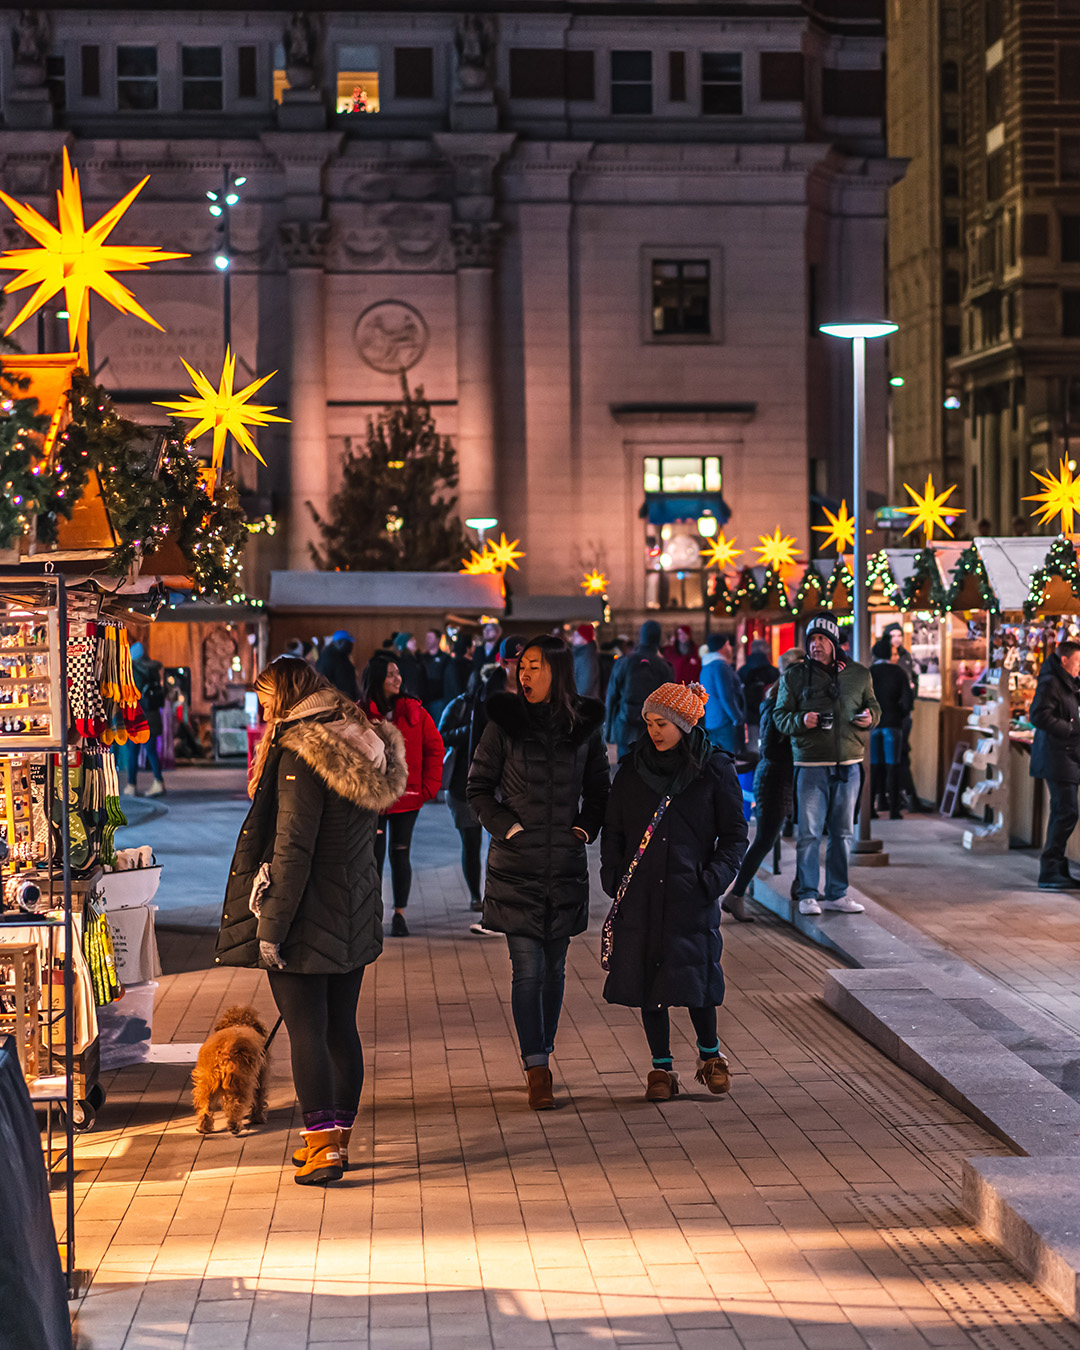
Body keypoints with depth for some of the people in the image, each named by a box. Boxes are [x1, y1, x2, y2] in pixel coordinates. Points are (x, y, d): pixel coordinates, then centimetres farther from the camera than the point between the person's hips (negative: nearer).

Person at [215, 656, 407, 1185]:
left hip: (307, 917, -8)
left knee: (305, 1031, -3)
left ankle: (323, 1146, -2)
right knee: (341, 1028, 13)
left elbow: (292, 851, -20)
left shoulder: (300, 755, -17)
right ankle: (337, 1136, 21)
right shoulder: (362, 748, 9)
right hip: (353, 917, 8)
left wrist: (270, 928, -17)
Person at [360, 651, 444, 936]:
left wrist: (428, 786, -1)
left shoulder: (414, 711, -1)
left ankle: (400, 914, 14)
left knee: (400, 855, 5)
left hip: (407, 797, 1)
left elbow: (435, 748, 5)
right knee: (374, 856, 3)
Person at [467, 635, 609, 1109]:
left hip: (566, 863, 2)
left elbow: (599, 789, 14)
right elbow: (478, 788, 2)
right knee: (528, 968, -6)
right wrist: (508, 827, -8)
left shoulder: (585, 725, 3)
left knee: (554, 967, 10)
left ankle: (542, 1052, 25)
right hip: (516, 865, -2)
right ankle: (536, 1071, -1)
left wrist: (586, 828, 0)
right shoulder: (504, 722, -3)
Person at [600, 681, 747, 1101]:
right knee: (645, 974, 2)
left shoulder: (714, 771, -1)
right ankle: (661, 1067, 14)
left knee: (693, 974, -5)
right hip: (641, 895, 3)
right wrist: (612, 874, 0)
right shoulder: (632, 769, 6)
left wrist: (716, 875, -9)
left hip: (691, 895, -3)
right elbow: (613, 829, 13)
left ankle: (709, 1054, 20)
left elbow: (734, 834, 4)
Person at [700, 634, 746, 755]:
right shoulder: (721, 666, -13)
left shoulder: (706, 668, 18)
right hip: (726, 725, -10)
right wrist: (739, 719, -13)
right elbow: (726, 698, -19)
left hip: (711, 725, 10)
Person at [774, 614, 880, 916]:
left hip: (848, 765, 3)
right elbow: (780, 716, 4)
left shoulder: (858, 674, 9)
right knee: (809, 832, -4)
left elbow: (873, 705, 20)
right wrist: (801, 720, -16)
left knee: (842, 832, 9)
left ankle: (837, 894, 17)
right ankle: (807, 895, 4)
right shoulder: (794, 676, 4)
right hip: (811, 764, -3)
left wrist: (870, 716, -3)